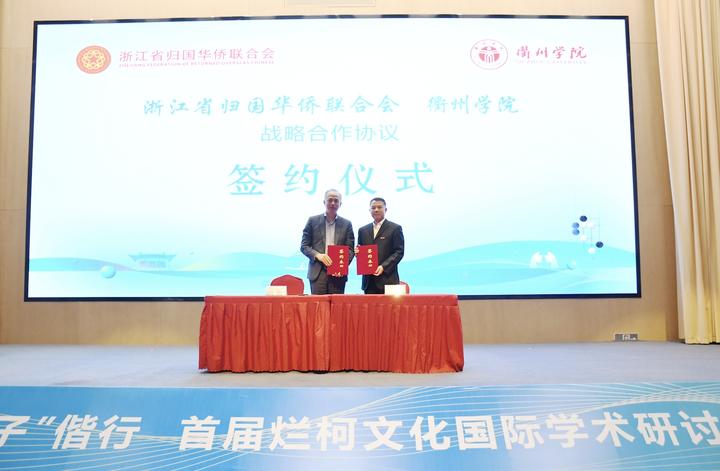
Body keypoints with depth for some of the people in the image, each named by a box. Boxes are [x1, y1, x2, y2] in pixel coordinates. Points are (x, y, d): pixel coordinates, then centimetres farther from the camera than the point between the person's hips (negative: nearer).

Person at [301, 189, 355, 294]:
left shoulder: (346, 224, 10)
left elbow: (350, 249, 7)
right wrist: (317, 255, -12)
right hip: (318, 273, -1)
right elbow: (304, 246, 6)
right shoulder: (313, 221, 7)